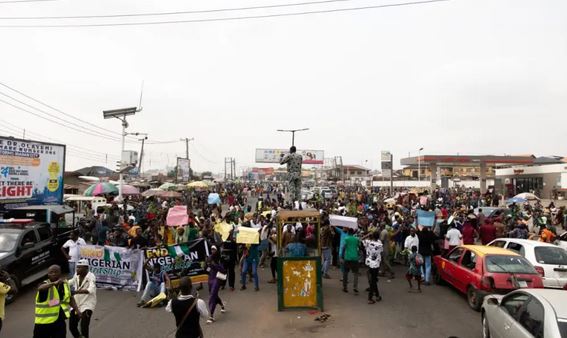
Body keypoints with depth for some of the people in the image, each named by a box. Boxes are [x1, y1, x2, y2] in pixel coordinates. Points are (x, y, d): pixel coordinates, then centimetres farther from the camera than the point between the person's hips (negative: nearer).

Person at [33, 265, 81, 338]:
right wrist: (54, 283, -55)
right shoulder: (46, 284, -12)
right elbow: (40, 288, -38)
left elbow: (70, 299, 15)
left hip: (60, 322, 4)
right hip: (44, 322, -3)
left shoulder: (65, 284, 4)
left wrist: (77, 309, 4)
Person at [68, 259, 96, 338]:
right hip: (76, 304, 7)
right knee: (72, 326, 13)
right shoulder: (76, 275, -1)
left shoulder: (91, 277, -20)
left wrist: (76, 292, -46)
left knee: (84, 327, -14)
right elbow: (71, 281, 20)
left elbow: (91, 290, -36)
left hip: (87, 304, -6)